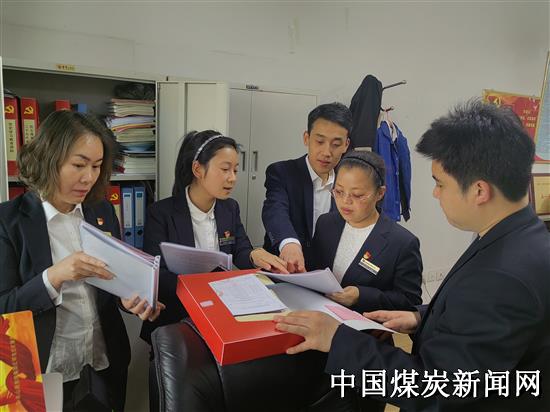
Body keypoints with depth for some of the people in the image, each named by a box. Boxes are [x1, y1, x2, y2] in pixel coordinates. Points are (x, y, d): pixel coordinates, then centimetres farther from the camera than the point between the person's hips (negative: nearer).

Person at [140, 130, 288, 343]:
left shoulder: (230, 208, 5)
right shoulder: (160, 213, -10)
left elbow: (241, 253, 4)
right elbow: (155, 275, -15)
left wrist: (255, 255, -21)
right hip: (174, 320, -3)